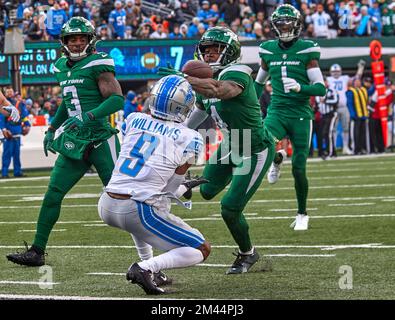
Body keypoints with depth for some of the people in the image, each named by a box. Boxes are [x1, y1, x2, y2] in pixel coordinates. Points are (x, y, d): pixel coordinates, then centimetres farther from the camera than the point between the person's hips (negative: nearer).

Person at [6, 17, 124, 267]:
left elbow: (117, 99, -17)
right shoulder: (63, 67, 14)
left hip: (101, 140, -7)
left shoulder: (98, 64, -10)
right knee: (53, 194, 2)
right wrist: (52, 129, 23)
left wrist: (89, 116, -27)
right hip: (74, 141, 7)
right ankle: (37, 251, 8)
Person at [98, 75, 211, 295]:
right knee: (202, 250, 7)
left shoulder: (134, 121, 8)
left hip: (107, 207, 6)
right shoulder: (190, 139, -4)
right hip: (140, 213, -6)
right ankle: (144, 269, -13)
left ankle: (148, 265, 25)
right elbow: (170, 187, 2)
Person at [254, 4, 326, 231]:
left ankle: (302, 214, 22)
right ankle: (277, 160, 10)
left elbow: (321, 89, -9)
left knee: (299, 170, 0)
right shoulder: (269, 51, 7)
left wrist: (300, 87, -26)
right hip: (277, 111, 2)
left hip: (301, 115, -2)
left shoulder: (307, 51, -4)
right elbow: (259, 83, 24)